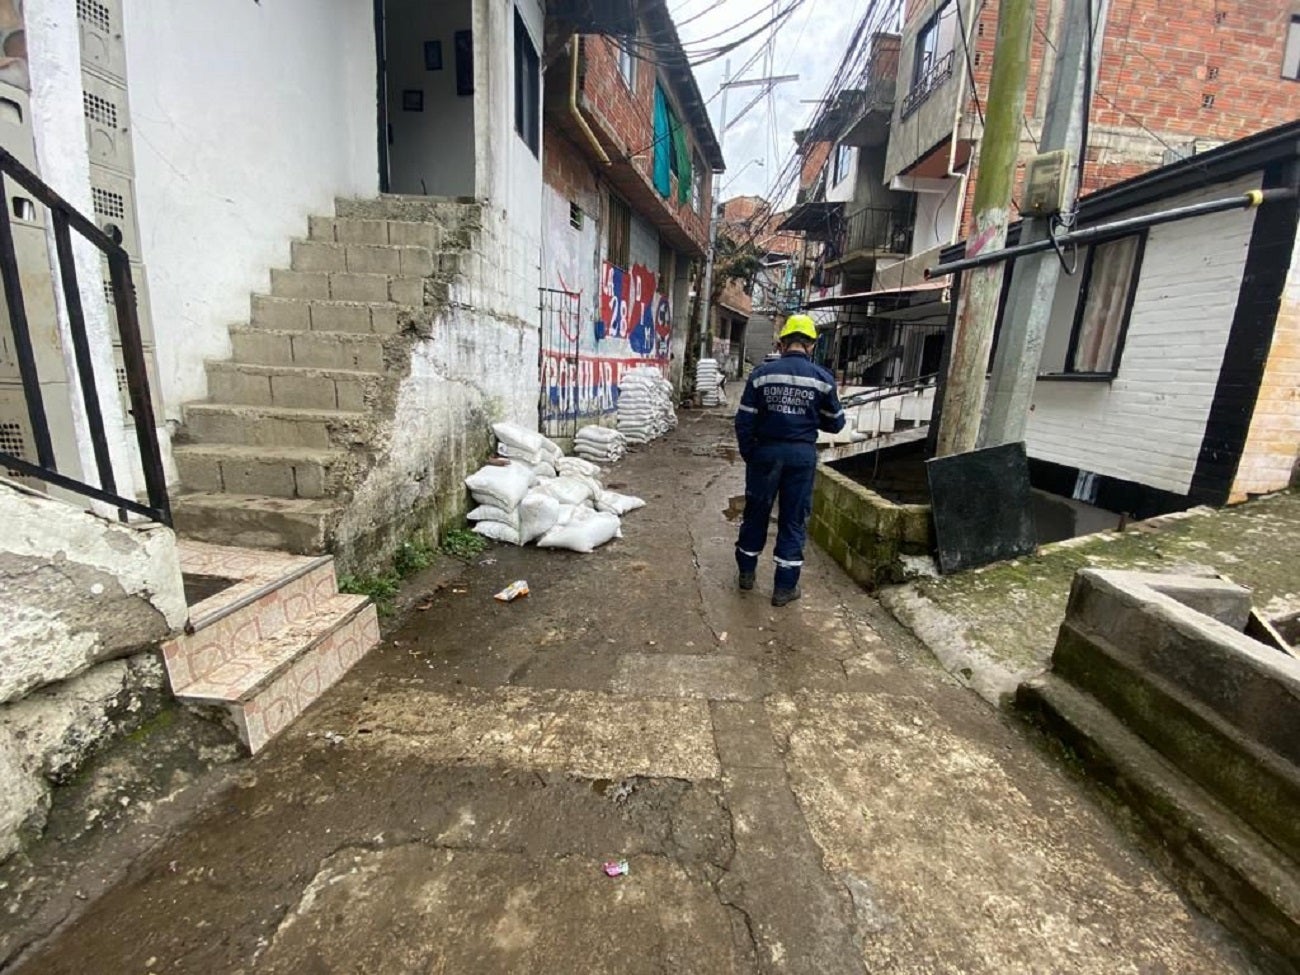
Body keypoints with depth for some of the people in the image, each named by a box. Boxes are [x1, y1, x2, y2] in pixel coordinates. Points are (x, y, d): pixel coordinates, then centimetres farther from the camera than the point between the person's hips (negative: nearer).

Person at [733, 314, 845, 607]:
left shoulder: (762, 373, -5)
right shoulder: (822, 378, -4)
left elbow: (744, 420, -4)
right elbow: (835, 423, 5)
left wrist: (749, 454, 8)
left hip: (766, 451, 1)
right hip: (802, 454, 0)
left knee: (756, 512, 16)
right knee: (793, 520, 9)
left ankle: (746, 572, 29)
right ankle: (785, 587, 15)